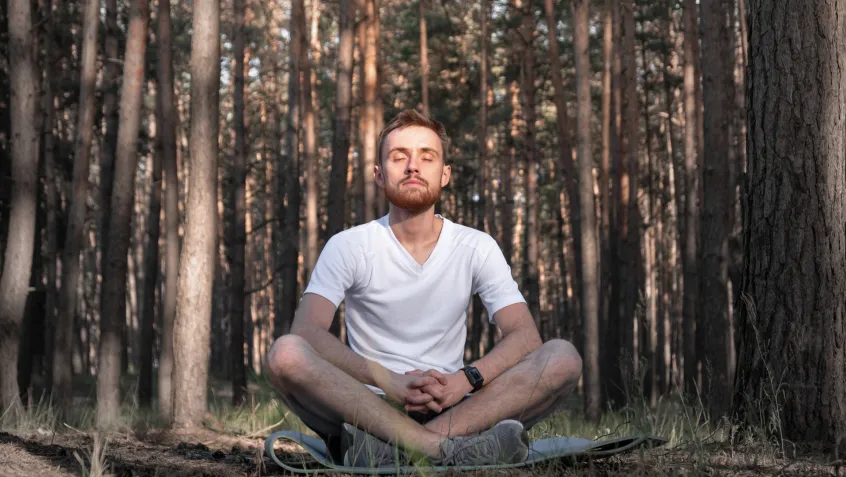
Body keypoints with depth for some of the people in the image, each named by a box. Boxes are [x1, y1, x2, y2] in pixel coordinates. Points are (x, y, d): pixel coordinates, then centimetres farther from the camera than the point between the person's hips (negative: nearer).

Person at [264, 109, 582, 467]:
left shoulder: (477, 248, 6)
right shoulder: (348, 246, 2)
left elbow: (525, 336, -4)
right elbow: (306, 331, -13)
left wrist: (465, 380, -24)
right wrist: (388, 382, -28)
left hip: (451, 408, 2)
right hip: (369, 407, -2)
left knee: (563, 358, -22)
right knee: (285, 354, -30)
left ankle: (387, 448, -36)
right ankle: (448, 449, -40)